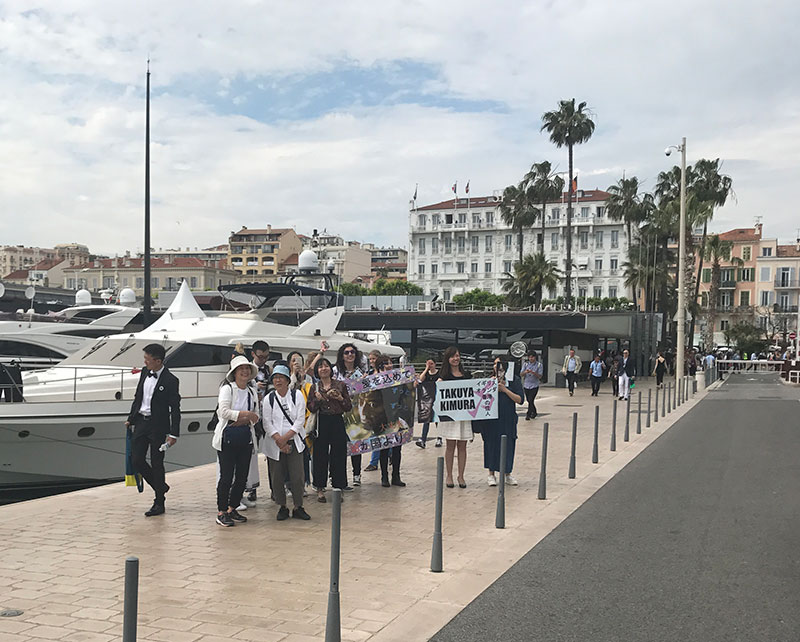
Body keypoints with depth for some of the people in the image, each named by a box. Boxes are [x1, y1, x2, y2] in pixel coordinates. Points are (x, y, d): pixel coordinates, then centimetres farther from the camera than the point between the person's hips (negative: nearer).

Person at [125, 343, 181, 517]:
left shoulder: (170, 380, -14)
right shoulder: (145, 372, 5)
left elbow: (175, 409, -13)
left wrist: (173, 434, -16)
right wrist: (131, 418, 17)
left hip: (158, 426, -6)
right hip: (141, 422, 6)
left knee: (156, 464, 0)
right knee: (136, 459, 6)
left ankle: (159, 503, 12)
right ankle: (160, 487, 27)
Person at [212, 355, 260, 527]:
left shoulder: (252, 392, 12)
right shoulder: (227, 389, -4)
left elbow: (255, 416, 12)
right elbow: (223, 411, -17)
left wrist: (244, 420, -8)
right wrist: (245, 414, -18)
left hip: (246, 438, 6)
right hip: (228, 437, -6)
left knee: (242, 477, 8)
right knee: (226, 477, -4)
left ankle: (232, 509, 22)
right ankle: (221, 512, 7)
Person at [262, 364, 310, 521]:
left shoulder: (297, 395, 3)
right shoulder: (268, 399, 6)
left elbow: (300, 419, -3)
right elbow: (267, 423, -1)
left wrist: (286, 437, -13)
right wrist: (279, 440, -13)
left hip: (294, 441, -1)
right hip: (275, 443, 1)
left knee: (297, 476, -5)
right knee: (277, 477, 1)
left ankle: (298, 508, 8)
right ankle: (282, 507, 16)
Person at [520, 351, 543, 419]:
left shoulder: (539, 365, -4)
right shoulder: (525, 364, 3)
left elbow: (540, 376, -9)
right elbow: (521, 374, -3)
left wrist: (533, 372, -25)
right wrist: (525, 372, -25)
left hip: (534, 385, -4)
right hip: (526, 385, 4)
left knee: (531, 400, -12)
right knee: (529, 400, 12)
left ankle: (528, 415, -3)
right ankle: (534, 412, 33)